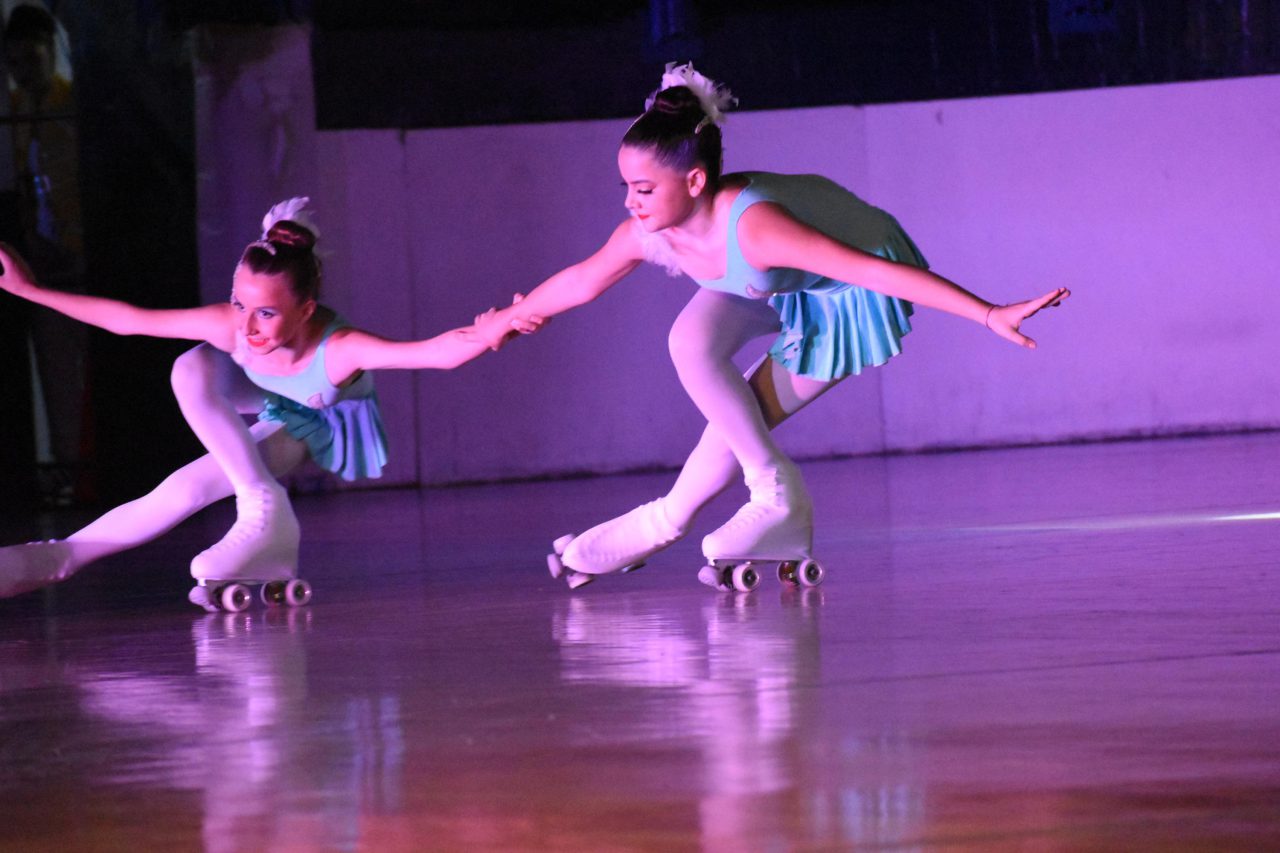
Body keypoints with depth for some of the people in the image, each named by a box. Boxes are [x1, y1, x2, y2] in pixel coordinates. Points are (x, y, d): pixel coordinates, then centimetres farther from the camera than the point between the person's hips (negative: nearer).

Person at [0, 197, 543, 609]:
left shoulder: (339, 349, -46)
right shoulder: (229, 327, -37)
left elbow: (437, 352, -61)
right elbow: (128, 320, -27)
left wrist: (489, 332, -82)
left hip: (319, 424, -3)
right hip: (267, 403, 3)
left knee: (187, 491, -19)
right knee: (192, 369, -31)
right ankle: (264, 509, -25)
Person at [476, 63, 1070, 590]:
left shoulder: (752, 229, -44)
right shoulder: (645, 234, -22)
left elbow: (878, 270, -48)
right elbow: (579, 282, 0)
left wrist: (993, 317, -52)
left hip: (847, 297, -6)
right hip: (773, 287, 6)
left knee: (747, 417, -13)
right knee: (692, 342, -15)